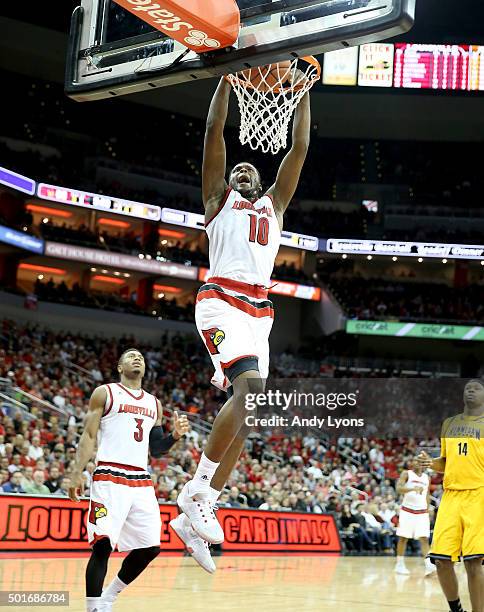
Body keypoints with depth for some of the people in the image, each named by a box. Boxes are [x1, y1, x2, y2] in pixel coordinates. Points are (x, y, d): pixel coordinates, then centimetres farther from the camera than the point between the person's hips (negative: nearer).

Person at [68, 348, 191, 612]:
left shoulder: (153, 403, 20)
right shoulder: (104, 393, 6)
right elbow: (88, 436, 1)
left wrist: (176, 434, 2)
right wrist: (77, 473, -10)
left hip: (142, 483, 6)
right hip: (109, 479, -6)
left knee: (150, 547, 3)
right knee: (103, 544, -15)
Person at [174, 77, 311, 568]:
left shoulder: (274, 204, 30)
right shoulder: (218, 197, 18)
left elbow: (300, 148, 26)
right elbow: (214, 131, 10)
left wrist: (302, 91, 24)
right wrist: (227, 74, 9)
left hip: (259, 311, 6)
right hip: (221, 300, -6)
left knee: (246, 408, -3)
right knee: (251, 385, -27)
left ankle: (194, 516, 0)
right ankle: (196, 489, -19)